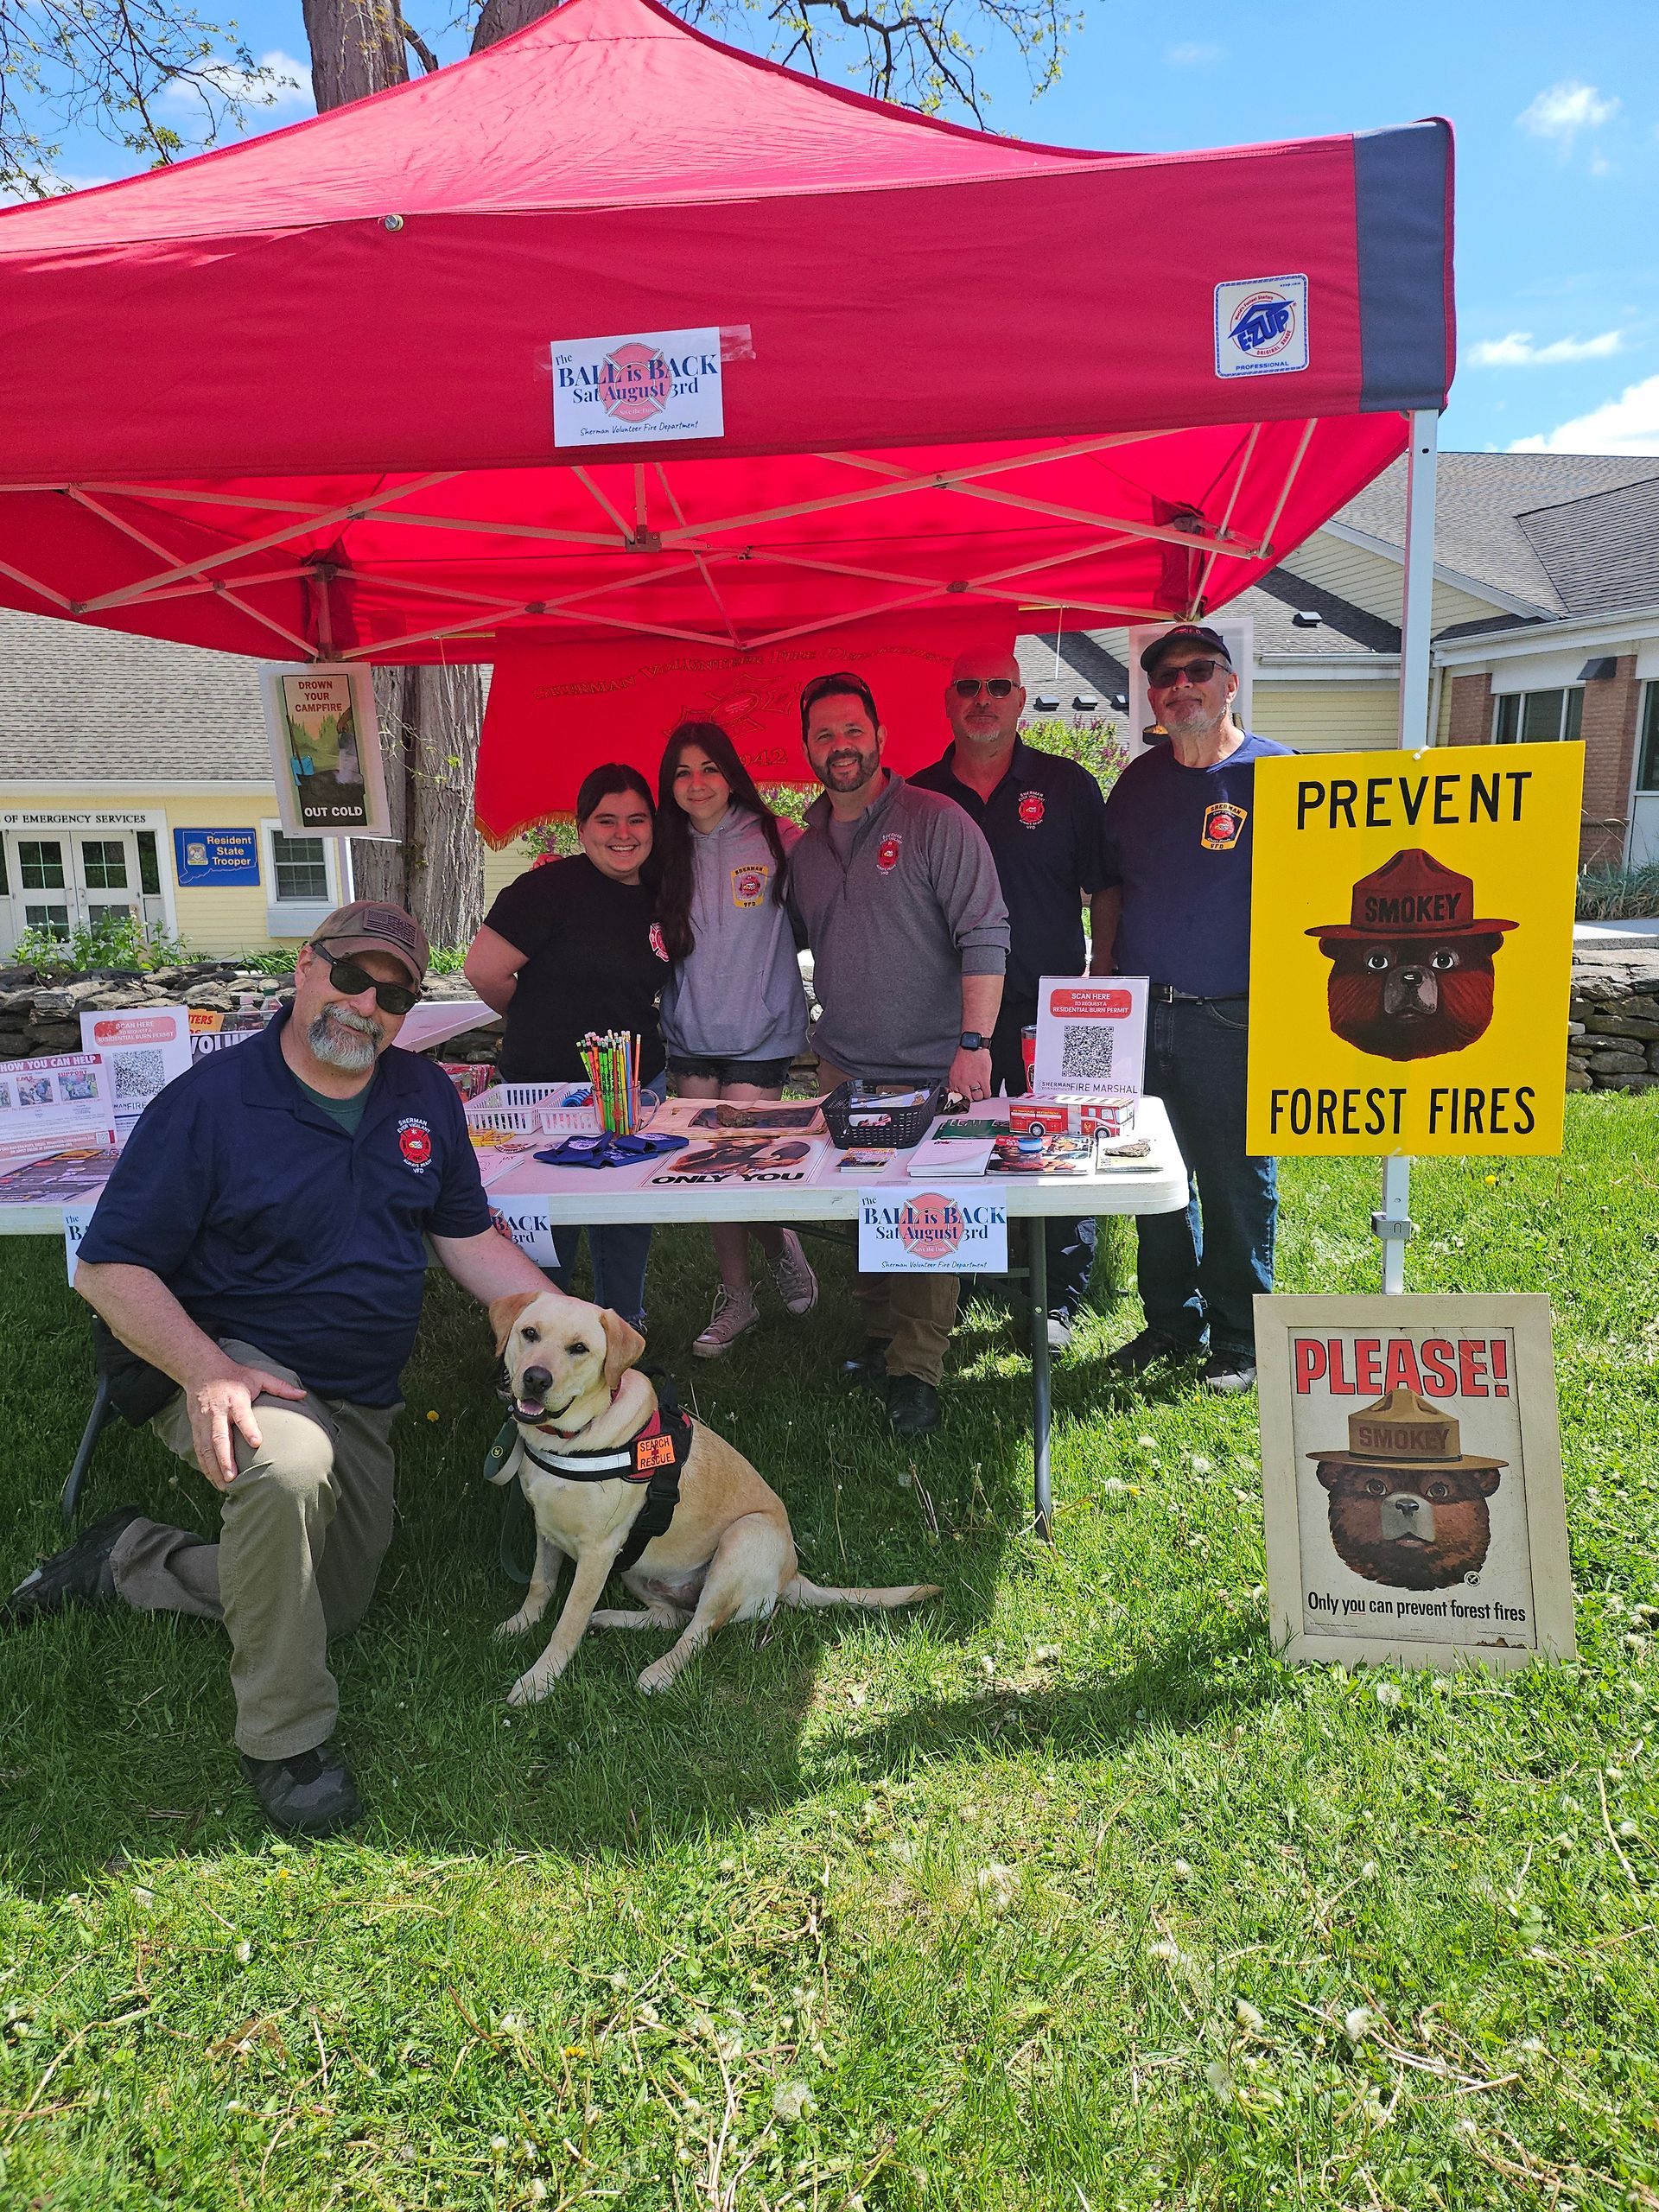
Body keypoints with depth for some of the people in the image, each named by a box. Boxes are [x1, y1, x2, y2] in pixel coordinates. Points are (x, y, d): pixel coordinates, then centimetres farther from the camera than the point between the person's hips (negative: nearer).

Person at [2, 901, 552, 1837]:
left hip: (359, 1399, 6)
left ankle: (128, 1559, 32)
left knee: (334, 1608, 13)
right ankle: (286, 1738, -18)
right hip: (226, 1364, -6)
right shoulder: (210, 1101, -16)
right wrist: (207, 1371, -32)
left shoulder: (425, 1095, 0)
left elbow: (468, 1238, 5)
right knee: (289, 1464, -40)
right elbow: (111, 1268, -15)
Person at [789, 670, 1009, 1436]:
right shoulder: (806, 847, 11)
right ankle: (879, 1336, 27)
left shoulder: (935, 823, -7)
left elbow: (984, 935, -12)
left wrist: (974, 1042, -19)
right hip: (842, 1070, 6)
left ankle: (915, 1368, 5)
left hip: (932, 1072, -5)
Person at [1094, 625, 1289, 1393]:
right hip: (1141, 1016, 5)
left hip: (1231, 1021, -5)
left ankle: (1239, 1339, 18)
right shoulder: (1139, 780, 12)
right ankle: (1171, 1321, 28)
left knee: (1236, 1184, 3)